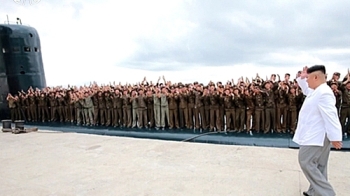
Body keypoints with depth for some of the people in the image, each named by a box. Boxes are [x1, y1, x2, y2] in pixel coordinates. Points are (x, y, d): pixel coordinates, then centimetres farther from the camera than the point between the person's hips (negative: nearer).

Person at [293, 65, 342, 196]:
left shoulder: (324, 93, -23)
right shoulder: (317, 91, 10)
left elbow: (330, 115, -28)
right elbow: (307, 90, 34)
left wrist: (335, 137, -28)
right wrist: (302, 78, 19)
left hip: (316, 136, -11)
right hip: (314, 135, 11)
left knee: (306, 162, -8)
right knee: (318, 165, 16)